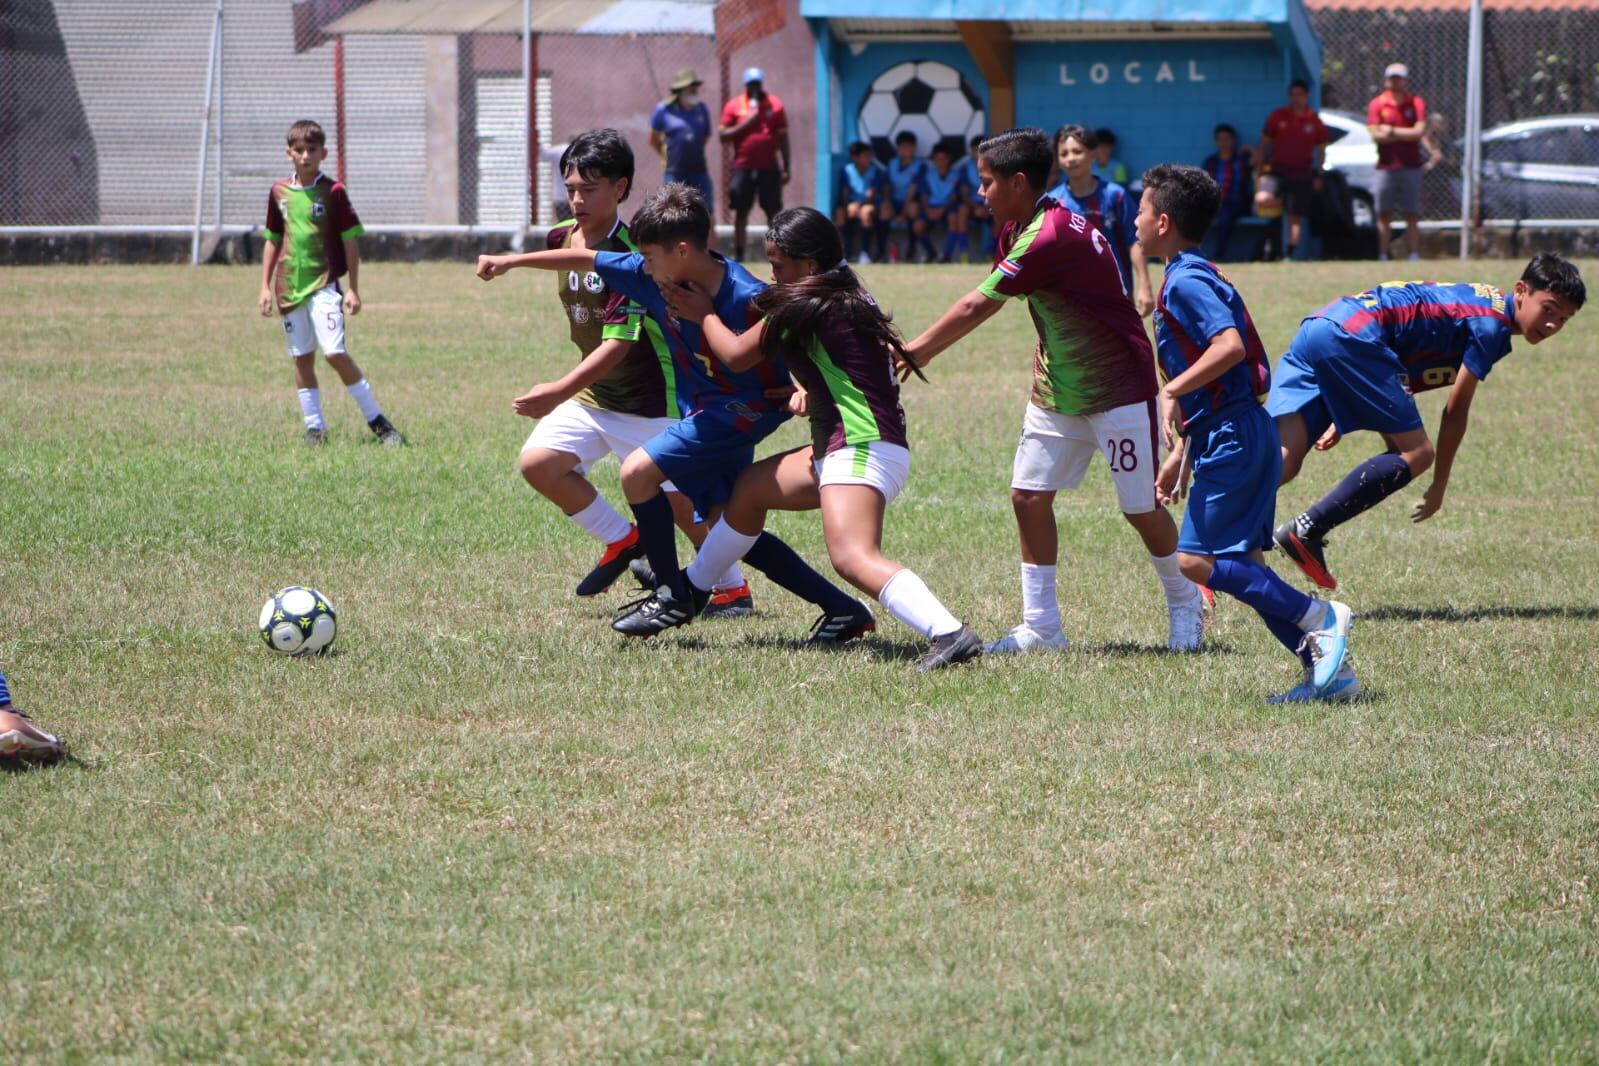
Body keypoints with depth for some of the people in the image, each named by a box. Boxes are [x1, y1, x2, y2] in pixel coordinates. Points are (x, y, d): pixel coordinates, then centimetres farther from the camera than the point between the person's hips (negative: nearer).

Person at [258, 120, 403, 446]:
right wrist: (265, 287, 13)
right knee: (301, 358, 7)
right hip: (289, 287, 5)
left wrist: (353, 289, -6)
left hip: (324, 285, -5)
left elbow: (350, 242, -2)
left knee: (335, 352, -15)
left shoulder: (333, 192, -4)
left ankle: (376, 420, -6)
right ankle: (314, 425, 16)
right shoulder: (280, 192, 8)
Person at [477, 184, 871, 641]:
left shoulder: (746, 298, -25)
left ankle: (673, 596, -2)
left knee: (638, 471, -17)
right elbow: (586, 260, 6)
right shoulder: (655, 278, -5)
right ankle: (843, 609, 9)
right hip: (701, 412, 8)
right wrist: (511, 261, 10)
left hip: (744, 410, -8)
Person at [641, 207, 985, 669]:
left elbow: (736, 354, 3)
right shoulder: (852, 299, 15)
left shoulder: (806, 306, -9)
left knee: (852, 558, -28)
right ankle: (692, 589, 46)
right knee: (750, 486, 26)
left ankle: (950, 634, -44)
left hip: (862, 449, -11)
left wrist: (703, 314, 21)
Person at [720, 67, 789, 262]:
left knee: (773, 212, -1)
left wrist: (786, 168, 2)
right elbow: (724, 136, 0)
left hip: (769, 168, 0)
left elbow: (783, 139, 7)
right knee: (741, 211, 4)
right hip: (743, 168, 0)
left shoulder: (775, 105, 6)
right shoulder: (733, 106, 5)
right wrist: (745, 124, -12)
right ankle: (738, 252, 11)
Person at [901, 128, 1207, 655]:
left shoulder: (1048, 239, -26)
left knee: (1141, 509, 1)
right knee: (1028, 496, 0)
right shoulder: (1018, 230, 3)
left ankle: (1186, 606, 23)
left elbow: (976, 308, -19)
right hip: (1057, 390, 9)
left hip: (1118, 389, -9)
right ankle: (1041, 626, 5)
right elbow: (980, 306, 10)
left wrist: (914, 351, -9)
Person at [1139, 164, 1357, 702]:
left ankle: (1318, 617, -11)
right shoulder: (1192, 277, 19)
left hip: (1231, 439, -10)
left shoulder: (1185, 282, -12)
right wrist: (1181, 452, 25)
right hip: (1234, 435, 10)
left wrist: (1173, 391, -26)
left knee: (1197, 560, -12)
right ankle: (1328, 668, 7)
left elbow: (1229, 346, -29)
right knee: (1241, 562, 9)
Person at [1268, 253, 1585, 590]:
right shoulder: (1491, 325, -6)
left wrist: (1342, 417, 29)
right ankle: (1307, 531, -16)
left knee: (1283, 462, -1)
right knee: (1416, 453, -8)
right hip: (1350, 336, -10)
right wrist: (1439, 486, 7)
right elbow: (1456, 410, -3)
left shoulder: (1483, 302, 24)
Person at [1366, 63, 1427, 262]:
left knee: (1411, 216, -1)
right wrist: (1407, 134, -7)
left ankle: (1414, 258, -2)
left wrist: (1393, 131, -9)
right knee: (1384, 215, 0)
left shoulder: (1416, 103, 5)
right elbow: (1375, 135, -7)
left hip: (1410, 168, -1)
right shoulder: (1377, 104, 5)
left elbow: (1420, 131, -8)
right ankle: (1383, 258, 2)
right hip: (1385, 168, 1)